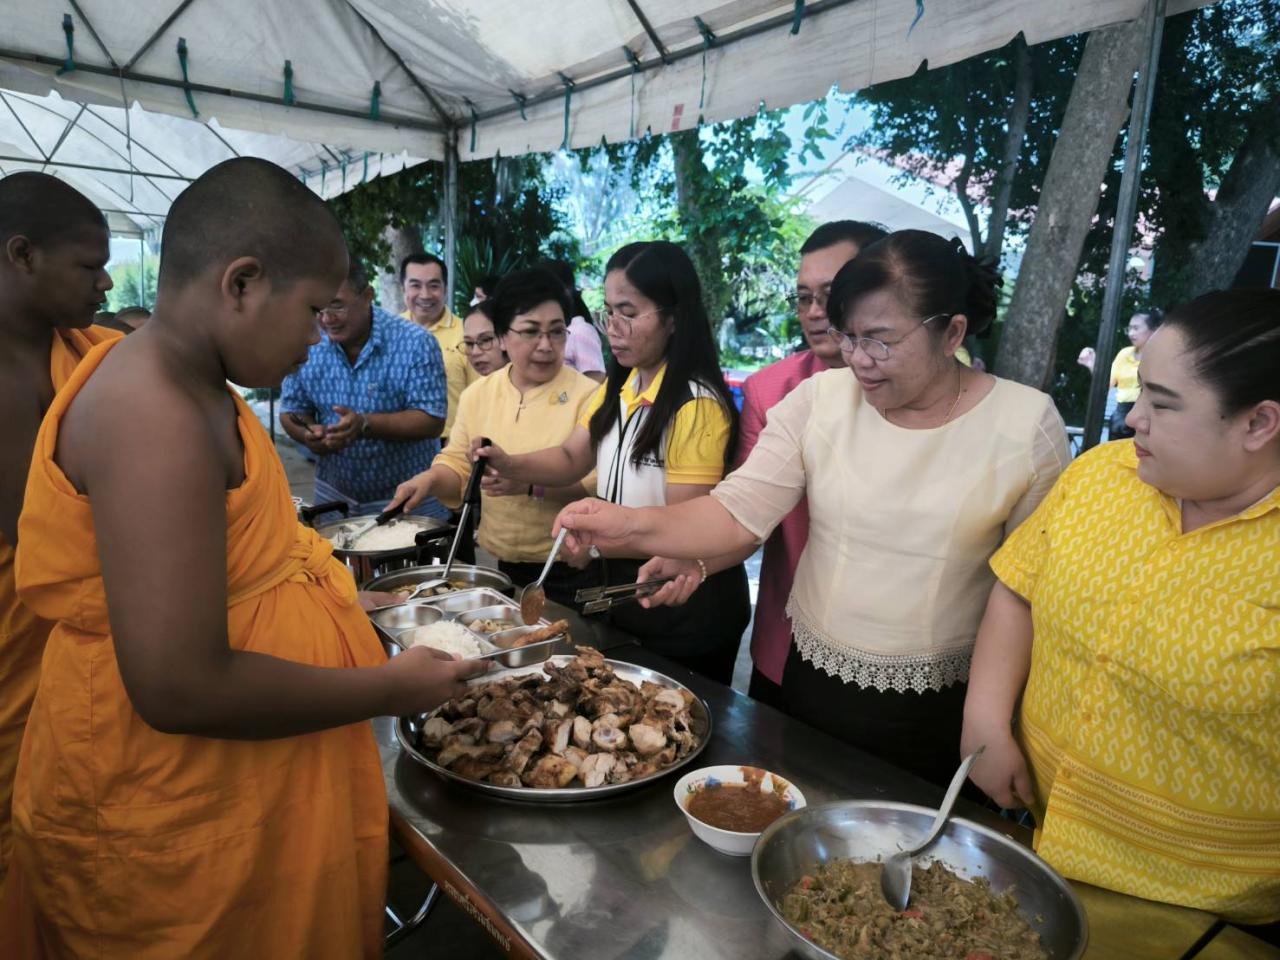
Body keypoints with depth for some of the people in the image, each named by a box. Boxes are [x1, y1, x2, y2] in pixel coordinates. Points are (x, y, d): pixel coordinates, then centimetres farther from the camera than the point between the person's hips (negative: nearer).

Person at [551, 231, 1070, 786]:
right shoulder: (819, 399, -8)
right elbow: (739, 512, -13)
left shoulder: (1027, 425, -12)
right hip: (814, 682, 2)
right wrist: (632, 527, -29)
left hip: (938, 715, -1)